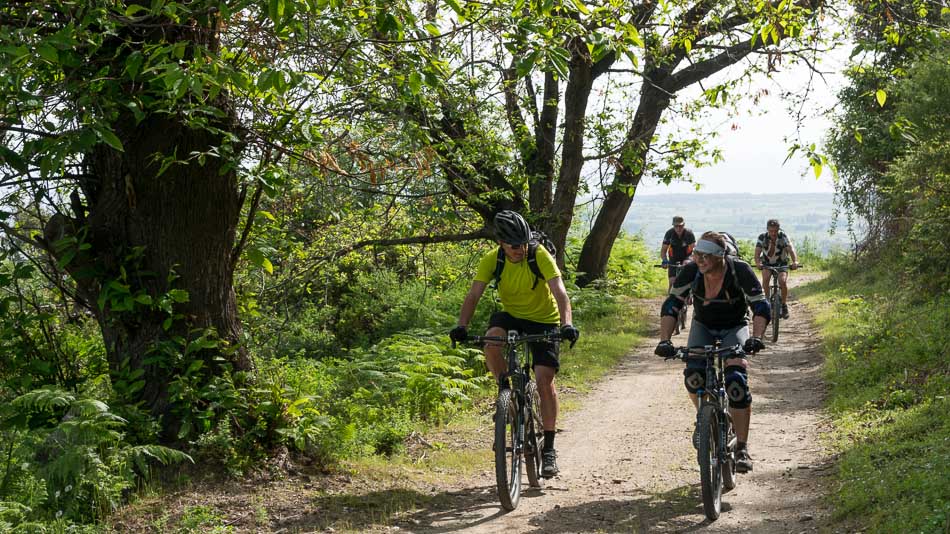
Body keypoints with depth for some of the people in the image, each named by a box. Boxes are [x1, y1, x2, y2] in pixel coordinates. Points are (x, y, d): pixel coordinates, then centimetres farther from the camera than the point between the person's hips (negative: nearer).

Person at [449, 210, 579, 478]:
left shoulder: (540, 255, -23)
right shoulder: (492, 259, -16)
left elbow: (560, 292, -32)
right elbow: (473, 295, -20)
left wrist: (567, 324, -49)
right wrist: (462, 326, -37)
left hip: (544, 320, -2)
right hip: (512, 315, 2)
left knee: (545, 380, -12)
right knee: (491, 340, -32)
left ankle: (549, 449, 0)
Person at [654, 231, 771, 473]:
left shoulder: (740, 270, -26)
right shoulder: (691, 271, -22)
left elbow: (761, 307, -25)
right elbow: (671, 305, -19)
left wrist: (756, 337, -42)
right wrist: (664, 340, -32)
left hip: (734, 327, -2)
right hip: (703, 326, 2)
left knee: (736, 381, -24)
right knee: (693, 376, -25)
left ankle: (742, 448, -16)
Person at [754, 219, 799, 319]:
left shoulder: (783, 237, -22)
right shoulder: (762, 237, -20)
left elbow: (791, 249, -36)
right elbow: (757, 252, -31)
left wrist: (795, 261, -55)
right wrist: (757, 262, -52)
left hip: (781, 263, -1)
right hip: (767, 263, 1)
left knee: (783, 281, -24)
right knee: (765, 278, -28)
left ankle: (784, 304, -4)